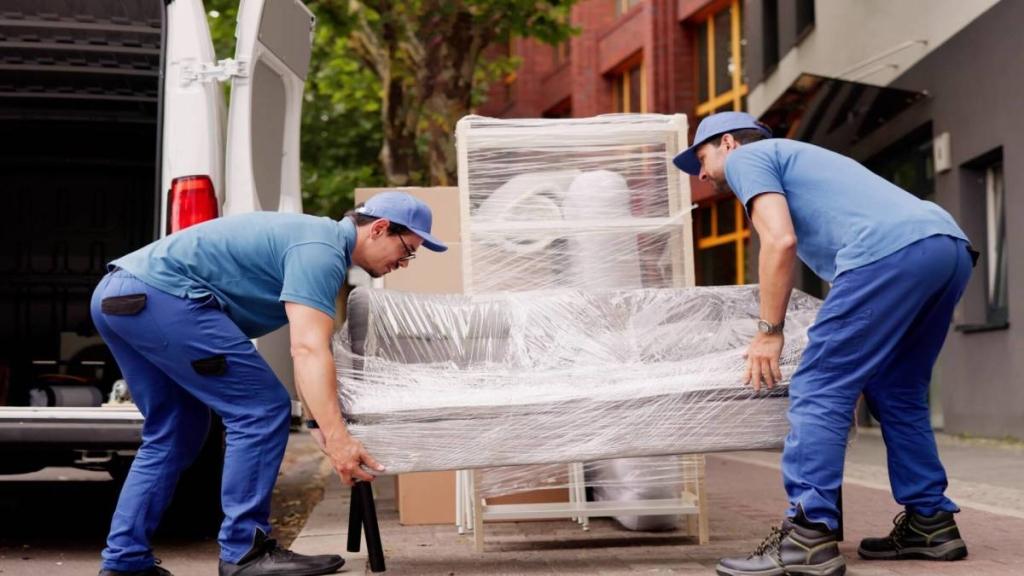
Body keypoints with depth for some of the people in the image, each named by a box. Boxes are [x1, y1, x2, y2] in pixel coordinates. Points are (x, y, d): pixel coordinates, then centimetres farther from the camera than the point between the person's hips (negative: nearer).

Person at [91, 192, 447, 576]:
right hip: (159, 295, -11)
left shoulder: (317, 238, 23)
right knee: (262, 409, -7)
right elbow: (308, 350, -21)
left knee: (172, 435, 18)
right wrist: (336, 437, -27)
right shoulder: (322, 250, -9)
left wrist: (324, 422, 27)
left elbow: (307, 348, 29)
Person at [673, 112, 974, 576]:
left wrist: (768, 331, 2)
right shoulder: (797, 158, 39)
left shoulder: (746, 157, 13)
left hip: (892, 251, -9)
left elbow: (780, 241, -3)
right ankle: (930, 522, 21)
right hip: (951, 245, 9)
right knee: (896, 393, 20)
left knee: (819, 391, -7)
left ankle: (808, 537, -12)